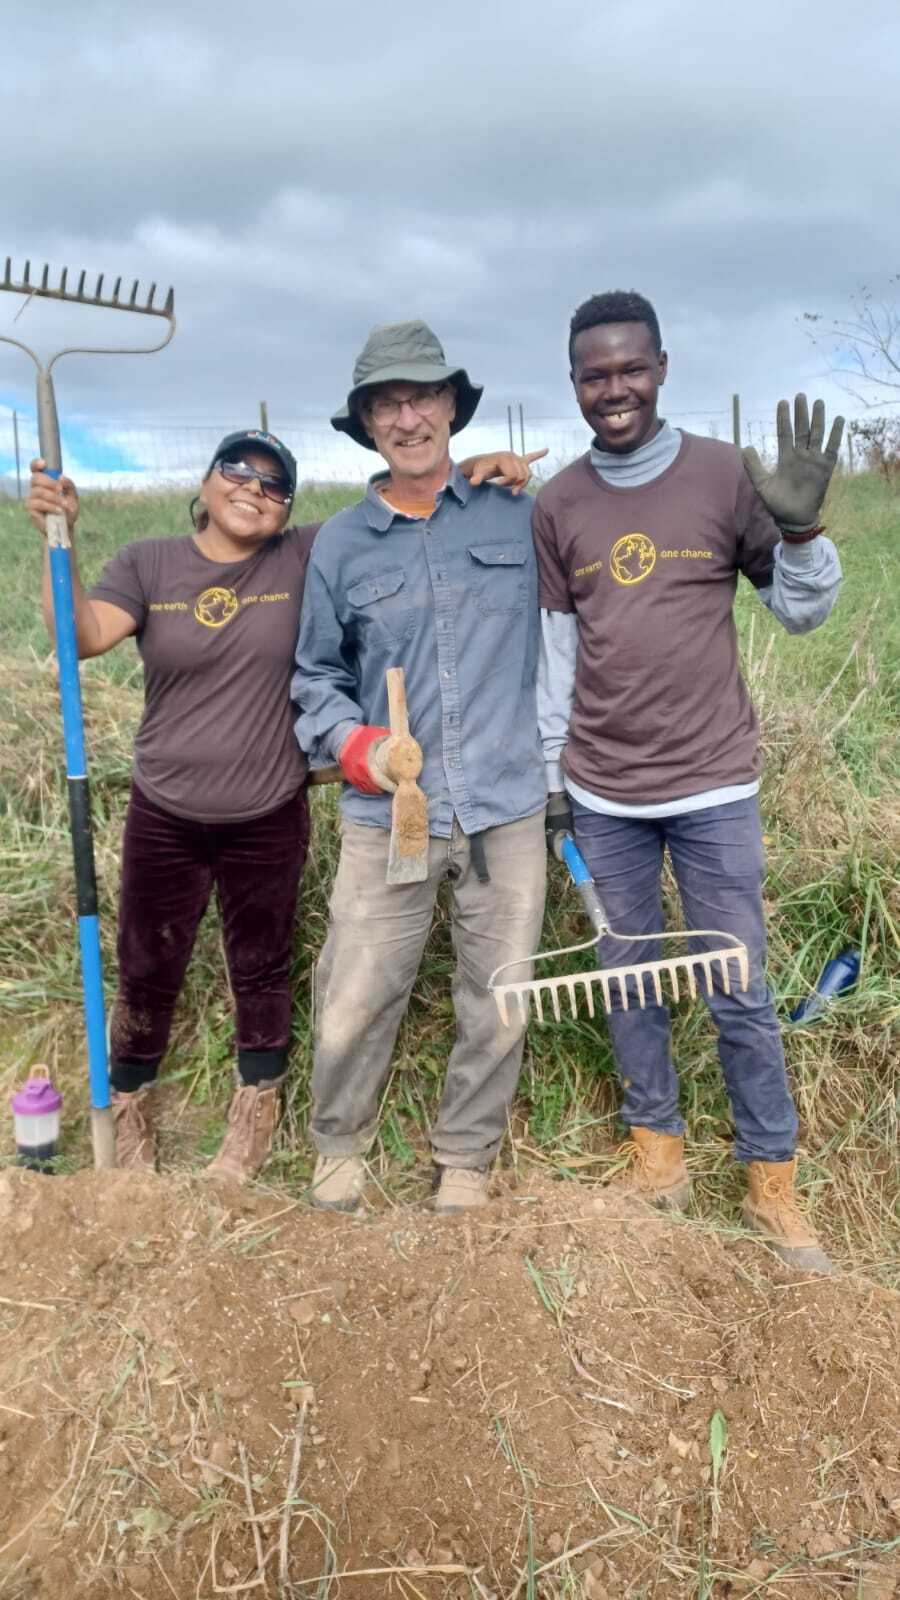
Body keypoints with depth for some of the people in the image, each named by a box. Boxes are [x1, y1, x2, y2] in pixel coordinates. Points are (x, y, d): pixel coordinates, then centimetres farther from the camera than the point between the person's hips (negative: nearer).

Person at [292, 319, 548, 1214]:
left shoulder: (518, 518, 4)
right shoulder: (340, 545, 5)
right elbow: (316, 674, 12)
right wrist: (347, 740, -6)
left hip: (508, 808, 1)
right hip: (388, 815, 0)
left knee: (498, 1008, 10)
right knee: (353, 1003, 3)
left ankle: (465, 1156, 35)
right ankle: (338, 1143, 32)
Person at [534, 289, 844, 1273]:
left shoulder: (726, 476, -2)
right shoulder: (557, 505, 4)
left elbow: (802, 613, 3)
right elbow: (554, 649, 10)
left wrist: (801, 529, -16)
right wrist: (550, 771, 10)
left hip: (713, 786, -2)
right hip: (603, 792, 2)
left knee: (739, 993, 3)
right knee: (628, 976, 12)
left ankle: (771, 1183, 19)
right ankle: (654, 1142, 30)